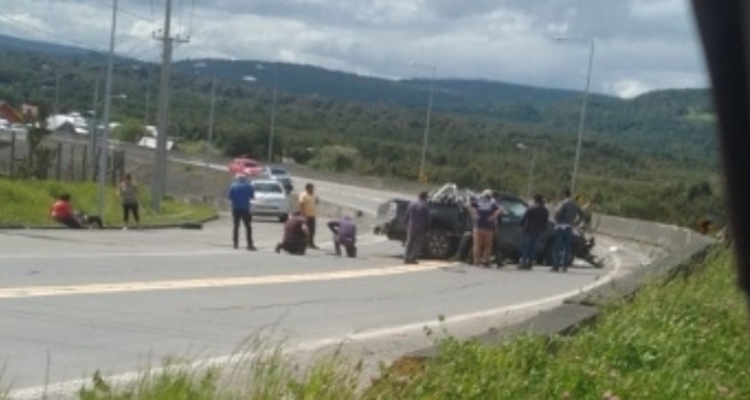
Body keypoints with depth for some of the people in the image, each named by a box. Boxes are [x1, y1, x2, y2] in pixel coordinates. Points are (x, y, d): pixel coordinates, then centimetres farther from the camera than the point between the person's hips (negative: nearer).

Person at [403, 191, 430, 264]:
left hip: (411, 227, 5)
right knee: (418, 243, 4)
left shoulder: (412, 204, 2)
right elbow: (427, 219, -10)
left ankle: (406, 258, 7)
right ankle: (412, 258, 0)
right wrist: (427, 228, 1)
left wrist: (406, 224, 16)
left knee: (409, 242, 12)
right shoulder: (424, 206, -14)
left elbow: (406, 216, 7)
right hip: (420, 228, -5)